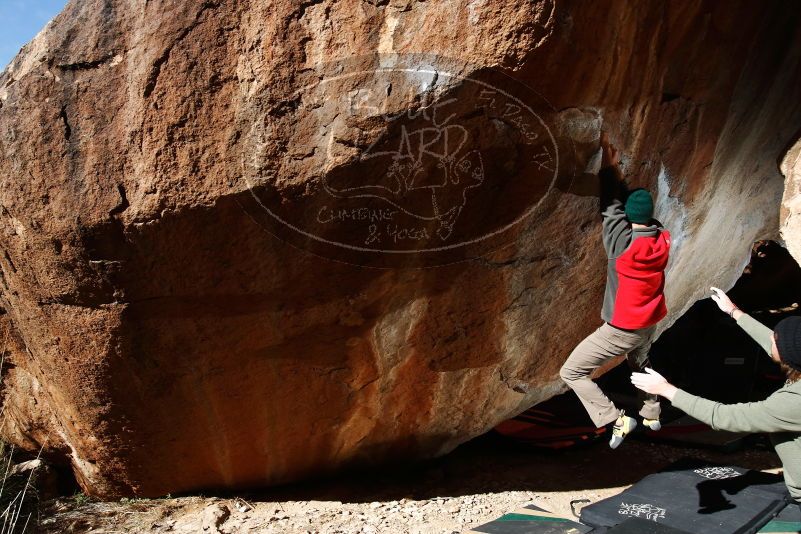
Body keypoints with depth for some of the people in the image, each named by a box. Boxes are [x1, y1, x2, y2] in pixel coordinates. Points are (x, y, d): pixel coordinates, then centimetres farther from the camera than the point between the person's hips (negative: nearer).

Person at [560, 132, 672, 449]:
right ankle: (652, 414, 53)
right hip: (650, 324, 7)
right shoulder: (662, 240, -8)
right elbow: (643, 214, 6)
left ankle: (617, 420, -4)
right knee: (640, 365, 36)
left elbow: (612, 206, -13)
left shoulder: (621, 241, -26)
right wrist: (615, 172, 7)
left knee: (571, 372, -1)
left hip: (622, 329, -7)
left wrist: (608, 168, -4)